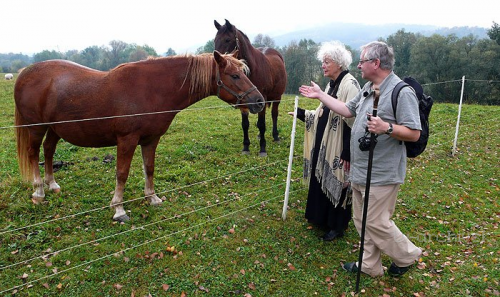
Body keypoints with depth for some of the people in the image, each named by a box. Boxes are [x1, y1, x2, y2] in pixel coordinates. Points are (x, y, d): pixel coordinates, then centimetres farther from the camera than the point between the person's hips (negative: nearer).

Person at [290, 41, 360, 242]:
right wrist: (302, 114, 10)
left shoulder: (349, 85, -18)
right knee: (322, 181, 18)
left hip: (339, 148, -9)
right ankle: (324, 219, 38)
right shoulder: (331, 85, 11)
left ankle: (337, 226, 24)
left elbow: (352, 121, -23)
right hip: (323, 145, 9)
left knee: (337, 185, 5)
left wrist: (347, 153, -25)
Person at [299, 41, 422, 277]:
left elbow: (414, 133, -18)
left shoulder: (402, 91, -17)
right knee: (362, 220, 17)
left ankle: (406, 256, 29)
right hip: (360, 171, 9)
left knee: (376, 223, 2)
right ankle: (370, 266, 33)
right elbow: (348, 110, 20)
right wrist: (320, 95, 21)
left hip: (381, 174, -9)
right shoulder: (368, 88, 12)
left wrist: (386, 128, -33)